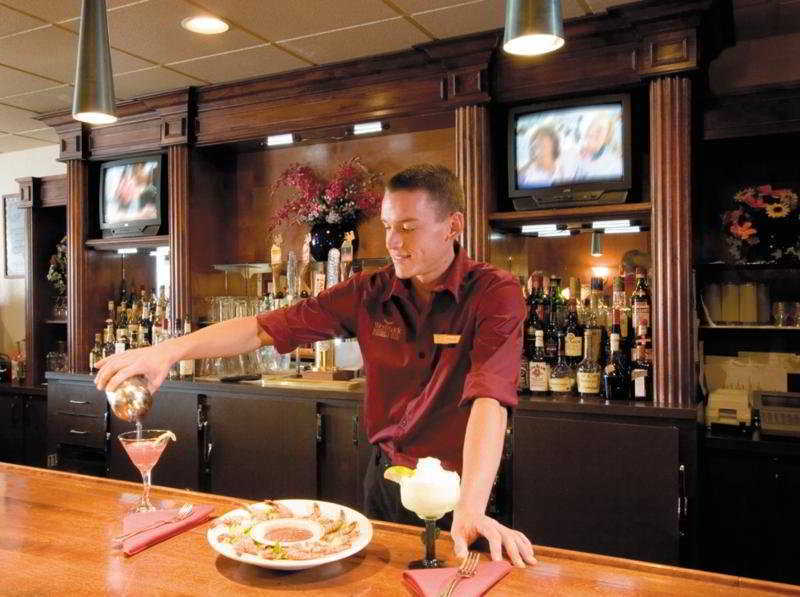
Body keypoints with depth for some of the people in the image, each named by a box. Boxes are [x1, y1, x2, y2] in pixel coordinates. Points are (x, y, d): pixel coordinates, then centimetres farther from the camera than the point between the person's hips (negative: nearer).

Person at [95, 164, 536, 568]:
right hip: (385, 477, 4)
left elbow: (489, 399, -29)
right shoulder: (370, 293, -5)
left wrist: (470, 512, -40)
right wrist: (172, 349, -20)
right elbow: (266, 328, -8)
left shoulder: (494, 293, -18)